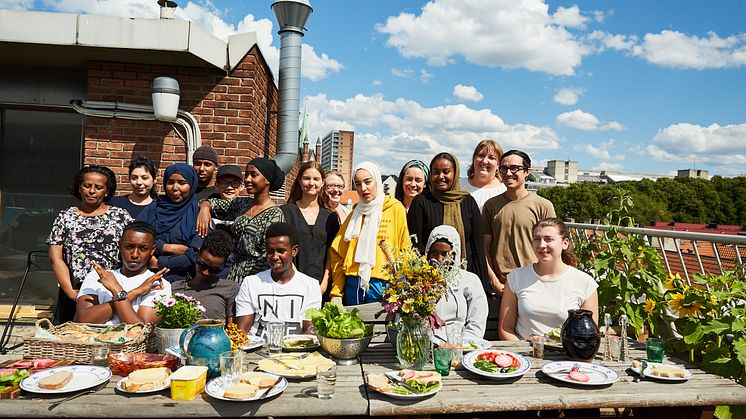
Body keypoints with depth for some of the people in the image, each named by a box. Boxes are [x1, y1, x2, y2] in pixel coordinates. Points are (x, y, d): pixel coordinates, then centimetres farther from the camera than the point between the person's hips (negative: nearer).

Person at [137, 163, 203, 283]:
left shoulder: (198, 213, 4)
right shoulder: (153, 208, 17)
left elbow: (196, 256, -7)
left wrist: (158, 263, -6)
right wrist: (167, 248, -6)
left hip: (180, 278, -3)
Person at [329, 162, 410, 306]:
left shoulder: (395, 209, 1)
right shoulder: (355, 214, 14)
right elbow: (337, 253, 11)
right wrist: (336, 292, 2)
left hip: (382, 287, -4)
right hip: (352, 287, 4)